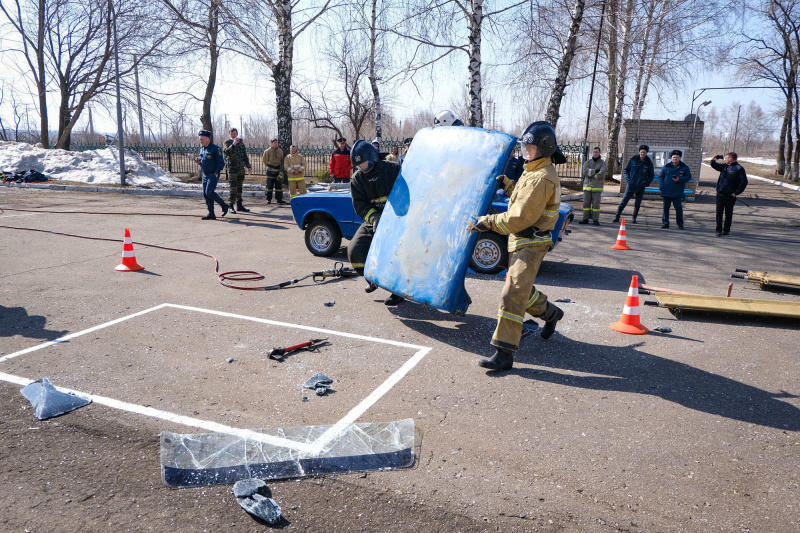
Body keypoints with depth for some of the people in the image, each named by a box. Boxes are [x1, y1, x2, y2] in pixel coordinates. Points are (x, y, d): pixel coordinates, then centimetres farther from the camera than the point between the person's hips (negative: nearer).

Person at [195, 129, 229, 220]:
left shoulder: (215, 149, -11)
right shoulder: (202, 149, 13)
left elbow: (221, 163, -13)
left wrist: (216, 173, -17)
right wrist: (199, 162, 2)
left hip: (213, 175, -8)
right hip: (205, 175, 8)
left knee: (209, 192, -17)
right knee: (205, 194, 5)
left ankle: (224, 205, 1)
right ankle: (211, 214, 9)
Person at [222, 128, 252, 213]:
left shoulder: (241, 143, 15)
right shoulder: (227, 143, 1)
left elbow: (245, 156, 21)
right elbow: (226, 152, -18)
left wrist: (248, 166, 18)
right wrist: (233, 144, -27)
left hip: (241, 168, 5)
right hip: (232, 168, -5)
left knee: (239, 187, 10)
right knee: (233, 187, -9)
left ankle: (239, 205, 15)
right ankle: (231, 206, -7)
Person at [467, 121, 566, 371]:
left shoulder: (542, 178, -20)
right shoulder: (534, 171, 14)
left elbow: (520, 217, -25)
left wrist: (486, 223, -21)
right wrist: (507, 183, 17)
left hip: (531, 244, -10)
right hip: (521, 241, 10)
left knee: (512, 295, -15)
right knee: (522, 289, 24)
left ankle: (504, 353, -14)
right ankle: (550, 313, 48)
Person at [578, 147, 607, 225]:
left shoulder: (602, 163, 0)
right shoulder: (587, 162, 8)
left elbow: (601, 174, -16)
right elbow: (585, 171, -9)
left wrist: (590, 174, -10)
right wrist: (595, 171, -15)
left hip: (597, 187, -3)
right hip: (587, 186, 3)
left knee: (596, 204, -4)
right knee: (586, 203, 3)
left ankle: (596, 220, 1)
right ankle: (585, 219, 9)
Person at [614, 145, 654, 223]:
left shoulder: (649, 162, 2)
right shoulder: (633, 159, 1)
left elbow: (651, 175, 9)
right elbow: (625, 170, 8)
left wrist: (645, 183, -7)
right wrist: (628, 180, -6)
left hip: (641, 187, 1)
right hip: (631, 185, -1)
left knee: (637, 204, 6)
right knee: (624, 201, -2)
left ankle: (634, 219, 17)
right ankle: (617, 217, 3)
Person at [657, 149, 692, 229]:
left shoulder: (684, 167, 4)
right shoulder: (666, 167, 7)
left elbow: (688, 177, 4)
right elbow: (660, 177, 10)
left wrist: (679, 179, -14)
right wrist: (661, 187, -4)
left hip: (677, 193, -1)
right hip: (666, 192, 2)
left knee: (679, 208, -1)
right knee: (665, 208, 5)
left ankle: (680, 224, 9)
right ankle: (665, 223, 14)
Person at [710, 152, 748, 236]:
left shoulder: (739, 169, -6)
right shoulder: (724, 166, 11)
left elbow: (744, 182, -10)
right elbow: (714, 165, 23)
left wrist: (736, 192, -14)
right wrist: (713, 159, 1)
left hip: (730, 196, -4)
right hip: (720, 194, 5)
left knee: (728, 213, 7)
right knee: (719, 212, 1)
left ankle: (726, 229, 17)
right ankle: (719, 230, 6)